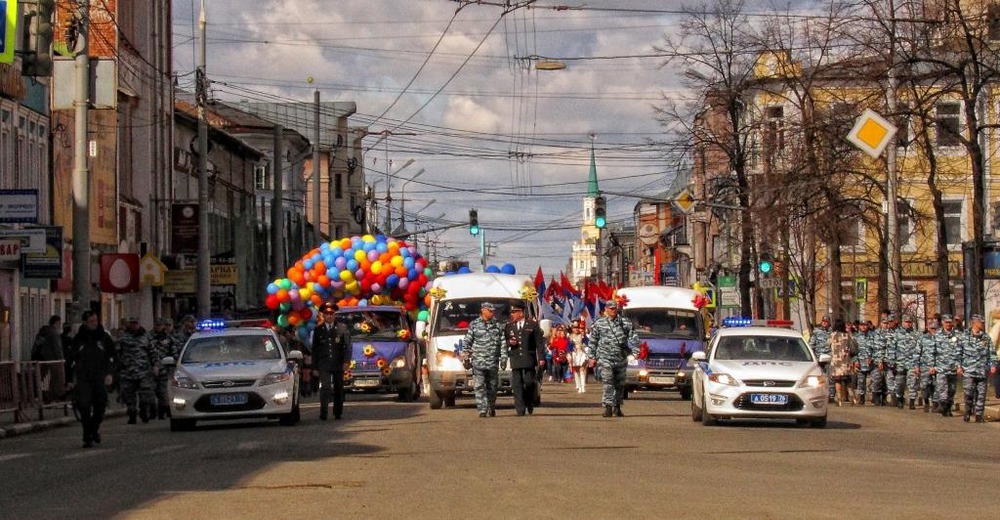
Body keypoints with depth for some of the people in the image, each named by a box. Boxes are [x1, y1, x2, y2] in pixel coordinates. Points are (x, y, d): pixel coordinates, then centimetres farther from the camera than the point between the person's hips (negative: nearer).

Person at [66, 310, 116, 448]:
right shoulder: (78, 339, 4)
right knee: (84, 407, -11)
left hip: (100, 378, 1)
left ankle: (95, 430, 31)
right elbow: (70, 359, 10)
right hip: (82, 378, -1)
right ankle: (88, 437, -8)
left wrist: (109, 373, -3)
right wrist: (71, 379, 6)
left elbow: (111, 355, 9)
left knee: (100, 406, 6)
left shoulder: (104, 336, 5)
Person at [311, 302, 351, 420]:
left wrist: (346, 361, -10)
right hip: (324, 365, -1)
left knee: (338, 389, 8)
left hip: (338, 364, 1)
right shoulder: (318, 330, 8)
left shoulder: (342, 328, 3)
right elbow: (315, 348, 9)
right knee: (324, 388, -14)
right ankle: (323, 413, -18)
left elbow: (347, 346, 0)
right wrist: (315, 365, 4)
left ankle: (337, 413, 19)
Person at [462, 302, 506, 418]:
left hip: (493, 362, 2)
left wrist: (503, 358, 3)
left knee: (492, 387, 7)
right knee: (479, 386, -9)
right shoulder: (474, 325, 5)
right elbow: (467, 342, 7)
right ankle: (482, 409, -12)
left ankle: (492, 408, 20)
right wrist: (465, 356, 0)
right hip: (478, 362, -2)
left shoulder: (497, 326, 10)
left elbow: (502, 343, 10)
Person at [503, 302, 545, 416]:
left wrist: (541, 357, -5)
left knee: (529, 383, -1)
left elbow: (539, 342, 1)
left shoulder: (533, 324, 3)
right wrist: (509, 342, -8)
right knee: (517, 385, -4)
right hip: (515, 361, 2)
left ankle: (530, 405, 22)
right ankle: (520, 410, -3)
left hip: (529, 360, -2)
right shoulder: (509, 327, 13)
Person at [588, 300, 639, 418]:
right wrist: (592, 356, 6)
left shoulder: (625, 322, 6)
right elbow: (593, 341, 8)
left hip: (621, 358, 3)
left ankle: (617, 407, 22)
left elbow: (633, 337, 7)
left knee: (620, 384, 9)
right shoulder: (599, 324, 3)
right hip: (605, 358, -3)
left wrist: (635, 351, -5)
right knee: (608, 383, -12)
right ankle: (608, 407, -12)